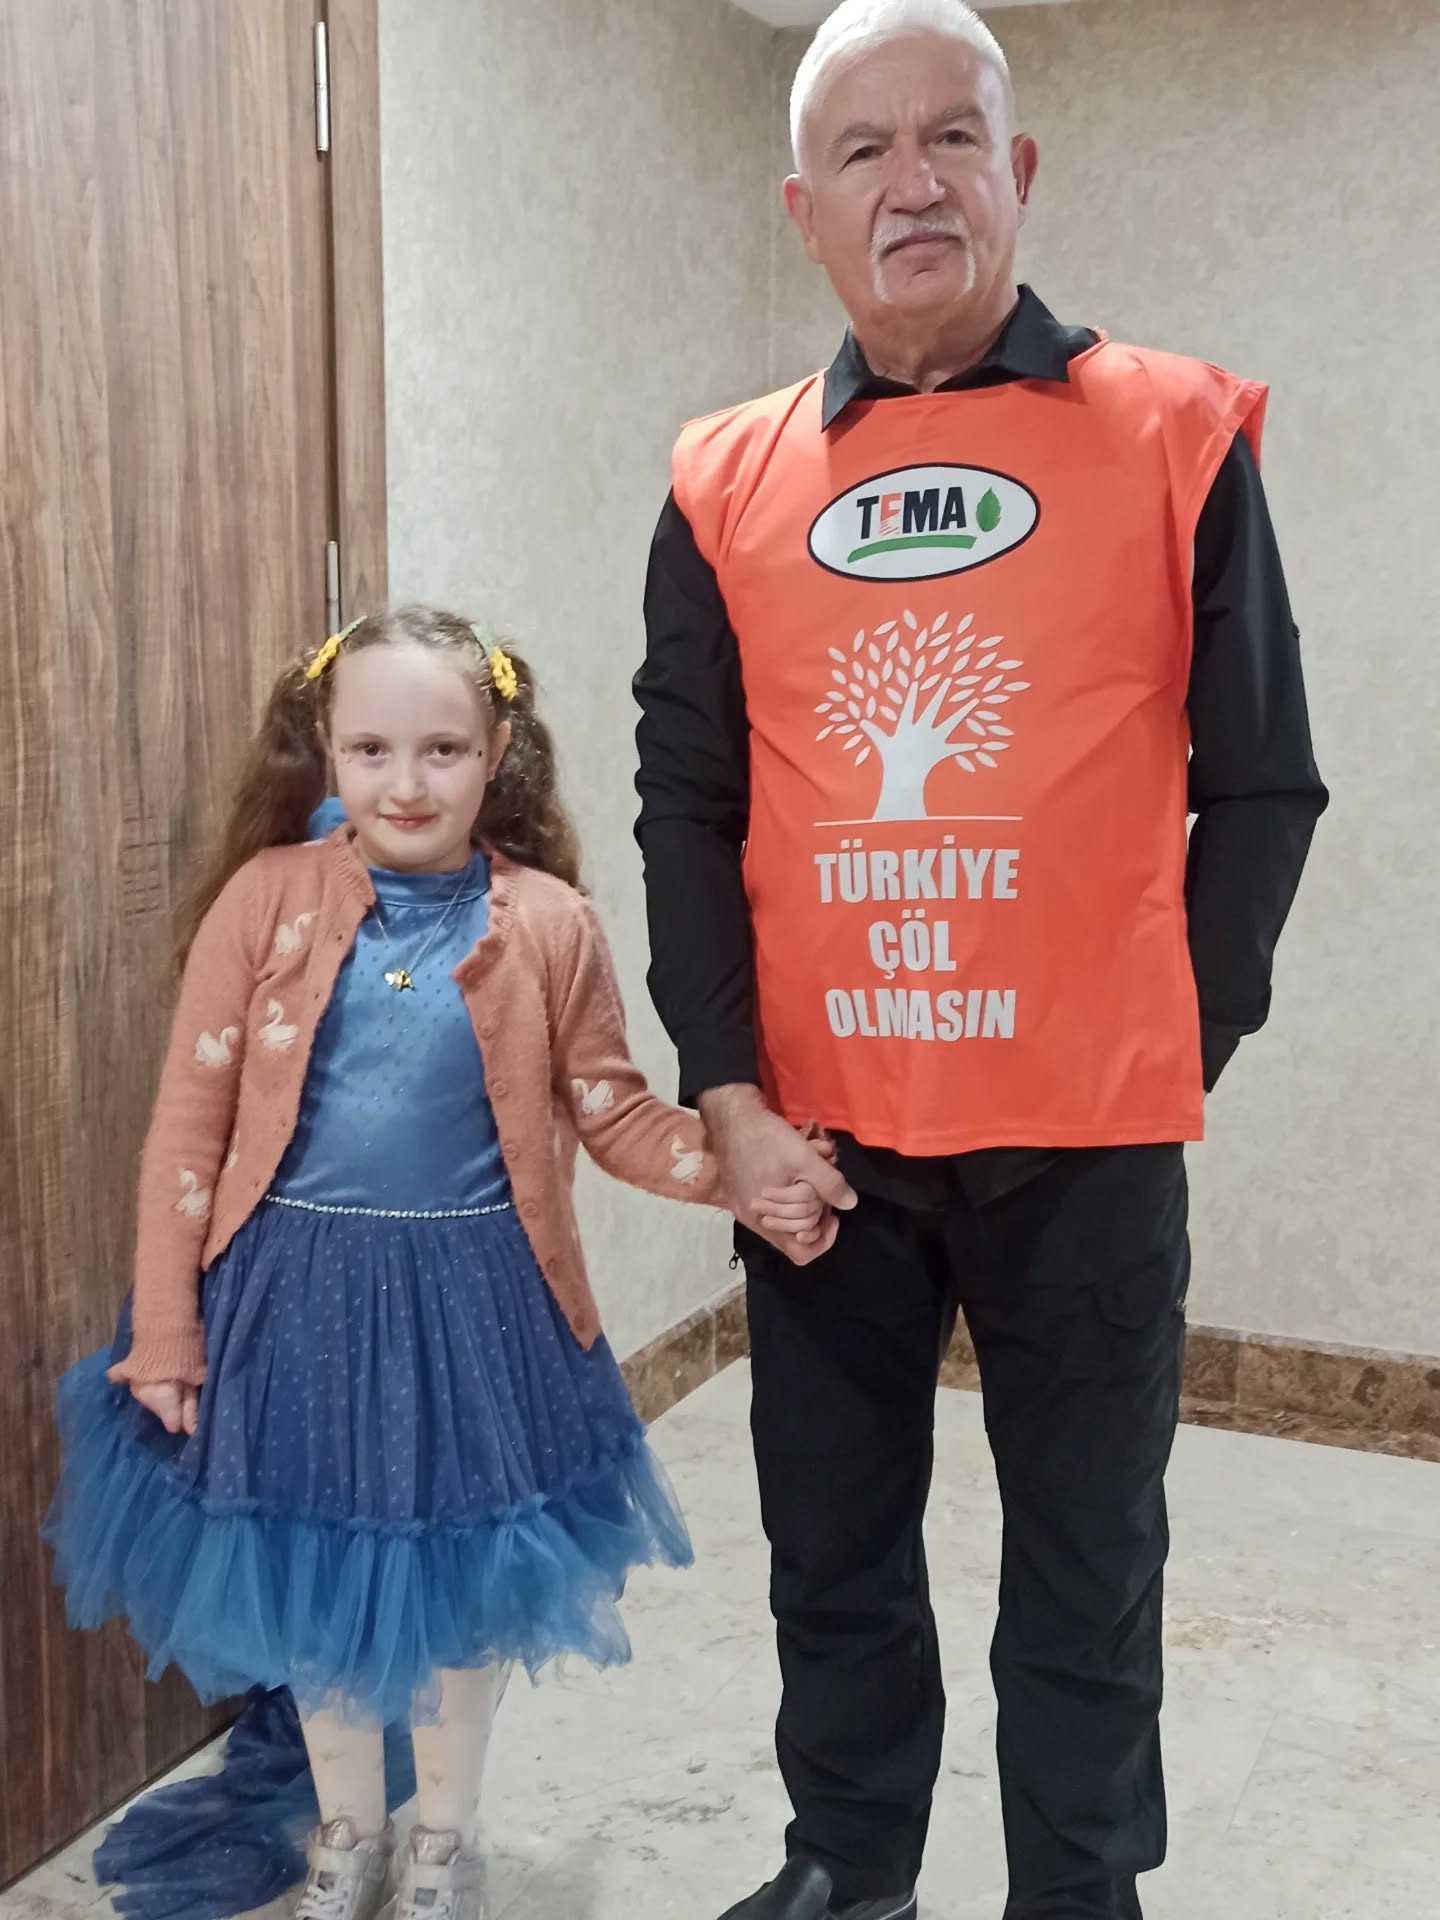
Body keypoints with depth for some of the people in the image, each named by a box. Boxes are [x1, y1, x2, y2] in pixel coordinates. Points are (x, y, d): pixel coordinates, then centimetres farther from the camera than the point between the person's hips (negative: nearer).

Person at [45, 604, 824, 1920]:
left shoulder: (547, 924, -7)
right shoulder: (267, 899, -8)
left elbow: (613, 1110, 1)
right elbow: (190, 1124, -5)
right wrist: (164, 1334, -5)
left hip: (471, 1299, 0)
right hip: (293, 1292, 1)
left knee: (470, 1577, 16)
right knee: (312, 1576, 18)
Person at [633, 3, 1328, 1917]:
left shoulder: (1173, 439, -2)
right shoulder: (729, 486, 5)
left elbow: (1260, 788, 0)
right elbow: (687, 811, 4)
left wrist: (1174, 1047, -2)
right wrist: (730, 1094, -4)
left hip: (1088, 1141, -2)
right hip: (816, 1145, 3)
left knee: (1087, 1561, 12)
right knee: (833, 1540, 17)